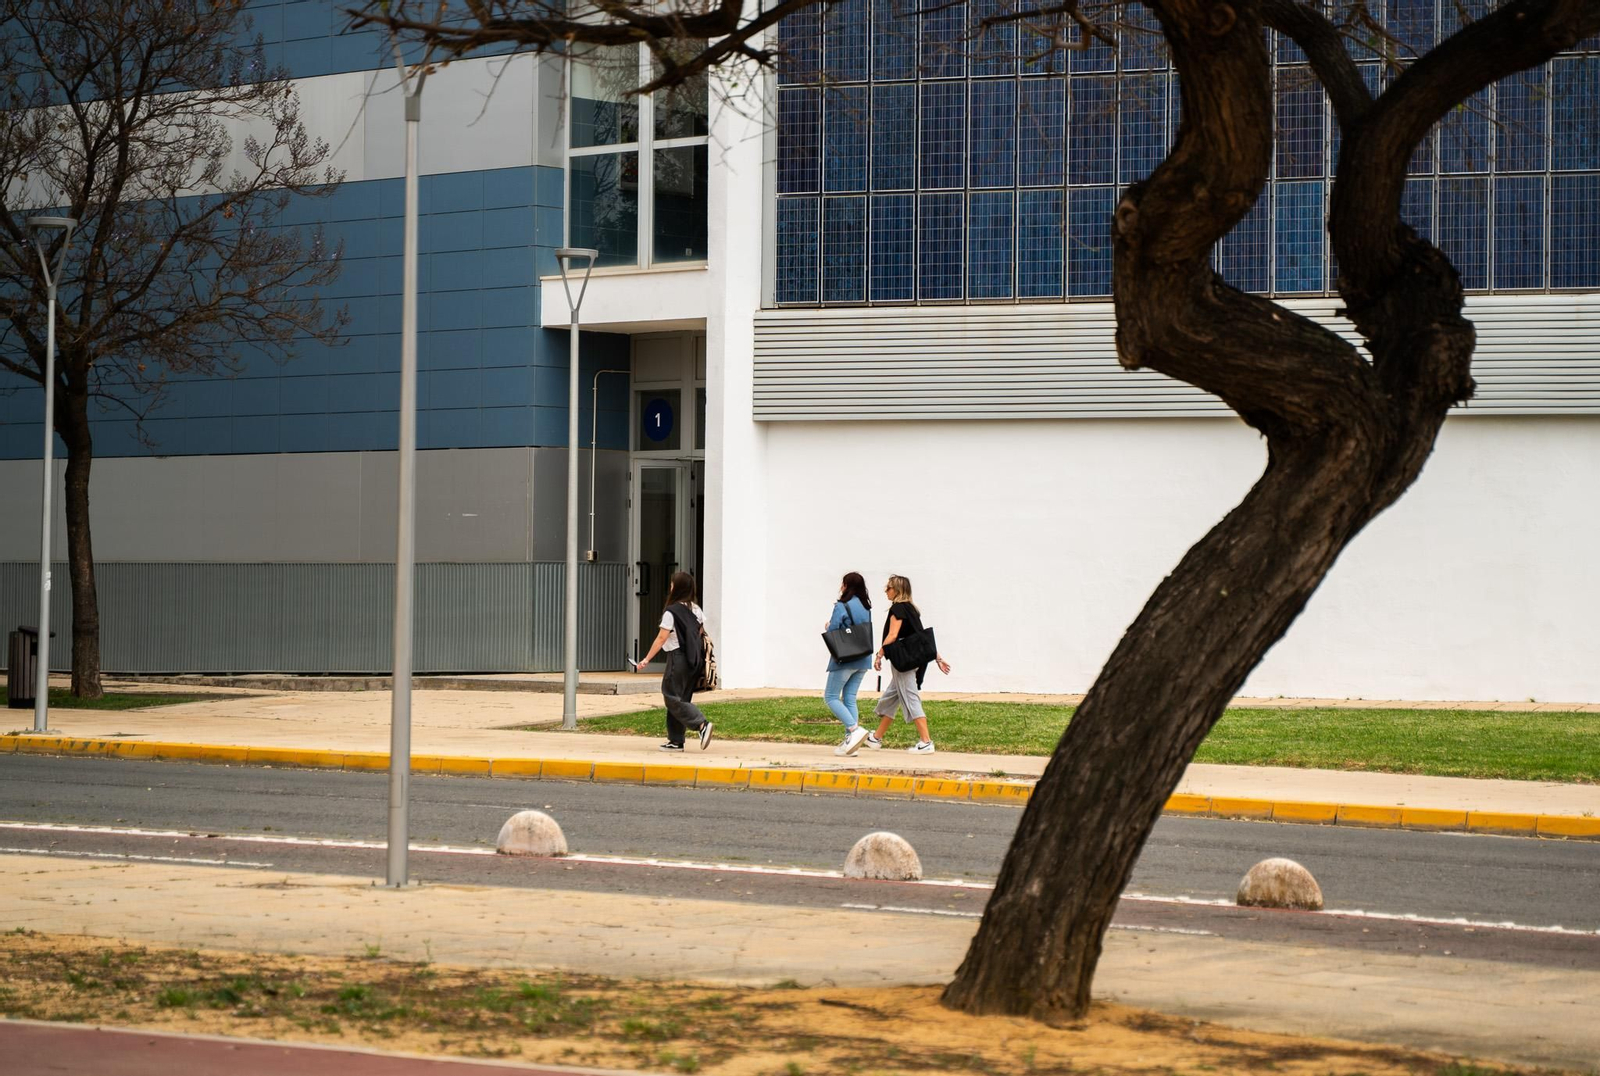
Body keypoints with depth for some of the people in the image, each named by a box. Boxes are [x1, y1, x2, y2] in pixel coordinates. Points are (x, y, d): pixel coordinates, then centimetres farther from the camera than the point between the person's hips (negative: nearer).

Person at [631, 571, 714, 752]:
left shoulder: (671, 612, -13)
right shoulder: (696, 610, 8)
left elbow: (661, 638, -13)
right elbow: (700, 634, 13)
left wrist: (647, 659, -8)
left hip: (678, 657, -8)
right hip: (694, 659, 8)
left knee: (673, 698, -3)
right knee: (680, 698, 12)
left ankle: (702, 724, -20)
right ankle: (676, 741, 11)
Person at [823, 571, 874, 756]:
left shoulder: (841, 606, -12)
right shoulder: (866, 607, 10)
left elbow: (832, 632, -14)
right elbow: (867, 632, 14)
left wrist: (828, 627, 8)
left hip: (844, 659, -7)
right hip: (863, 659, 7)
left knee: (831, 696, 1)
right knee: (849, 698, 10)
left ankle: (854, 729, -16)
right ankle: (850, 741, 5)